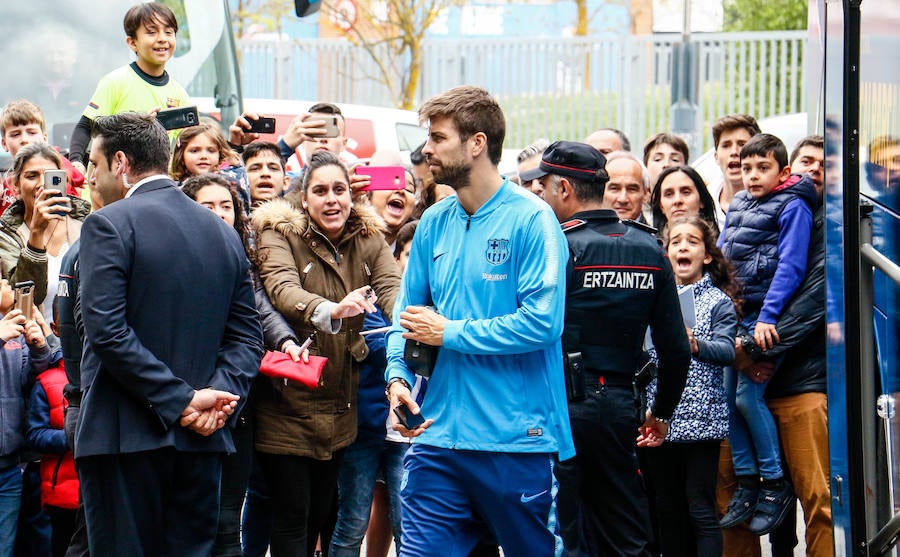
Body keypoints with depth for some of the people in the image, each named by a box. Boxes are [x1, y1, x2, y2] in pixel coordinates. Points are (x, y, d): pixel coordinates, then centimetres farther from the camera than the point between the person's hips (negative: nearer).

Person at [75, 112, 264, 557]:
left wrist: (181, 401, -15)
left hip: (125, 436, -6)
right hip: (201, 439, 6)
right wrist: (219, 394, -3)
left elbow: (107, 331, -16)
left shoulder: (108, 225, -7)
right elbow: (247, 336, 10)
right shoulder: (224, 233, 14)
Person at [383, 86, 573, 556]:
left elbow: (542, 321, -18)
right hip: (439, 434, 5)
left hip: (516, 441, -5)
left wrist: (449, 333, -13)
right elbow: (407, 311, 15)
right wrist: (397, 376, -4)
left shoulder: (530, 220, -10)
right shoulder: (434, 223, 10)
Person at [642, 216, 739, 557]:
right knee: (667, 510, 9)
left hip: (701, 418, -4)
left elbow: (727, 350, -12)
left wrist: (696, 345, -33)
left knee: (701, 510, -6)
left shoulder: (718, 301, 2)